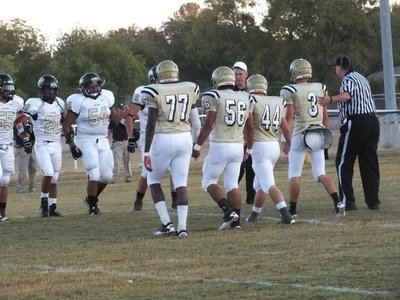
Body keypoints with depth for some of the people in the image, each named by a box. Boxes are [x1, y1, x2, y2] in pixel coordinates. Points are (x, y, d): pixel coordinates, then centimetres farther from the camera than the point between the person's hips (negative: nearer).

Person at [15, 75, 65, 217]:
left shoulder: (59, 103, 7)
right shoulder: (35, 104, -11)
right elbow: (19, 121, -9)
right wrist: (26, 140, -11)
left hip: (57, 145, 5)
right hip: (42, 145, -5)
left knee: (54, 178, 6)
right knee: (48, 173, -19)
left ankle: (52, 207, 11)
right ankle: (44, 202, -1)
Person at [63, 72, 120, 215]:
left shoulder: (106, 97, 4)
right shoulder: (78, 101, -11)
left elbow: (114, 117, 19)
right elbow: (66, 125, -8)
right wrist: (71, 145, -13)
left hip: (103, 141, 5)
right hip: (86, 141, -5)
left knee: (107, 176, 3)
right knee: (94, 175, -12)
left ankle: (91, 198, 26)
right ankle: (93, 206, 3)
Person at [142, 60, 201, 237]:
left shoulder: (155, 92, -7)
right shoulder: (190, 89, 4)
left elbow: (151, 124, -10)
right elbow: (195, 121, 13)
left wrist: (146, 152, -8)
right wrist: (199, 144, 27)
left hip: (163, 139, -3)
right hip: (184, 139, 3)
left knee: (154, 180, 13)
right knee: (181, 183, 7)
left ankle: (166, 223, 3)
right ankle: (182, 227, -3)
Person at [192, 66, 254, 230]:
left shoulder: (214, 97, -7)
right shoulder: (245, 98, 9)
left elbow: (208, 124, -12)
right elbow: (250, 127, 12)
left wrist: (197, 146, -5)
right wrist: (248, 150, 23)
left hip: (220, 146, -5)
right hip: (238, 146, 5)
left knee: (209, 181, 6)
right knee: (232, 184, 12)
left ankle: (228, 211, -11)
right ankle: (236, 220, 6)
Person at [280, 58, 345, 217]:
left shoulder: (290, 91, -6)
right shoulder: (320, 88, 9)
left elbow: (289, 116, -8)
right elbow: (325, 115, 13)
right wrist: (325, 134, 23)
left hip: (300, 134, -4)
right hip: (319, 135, 5)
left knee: (294, 175, 5)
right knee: (321, 173, 9)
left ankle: (292, 210, 8)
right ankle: (338, 202, -8)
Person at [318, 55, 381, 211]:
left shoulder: (348, 80, -9)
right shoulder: (362, 78, 20)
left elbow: (346, 95, -32)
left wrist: (330, 99, -49)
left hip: (355, 123, -8)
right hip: (372, 121, 8)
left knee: (344, 163, 0)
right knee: (370, 163, 10)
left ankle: (347, 201, -4)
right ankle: (373, 201, 9)